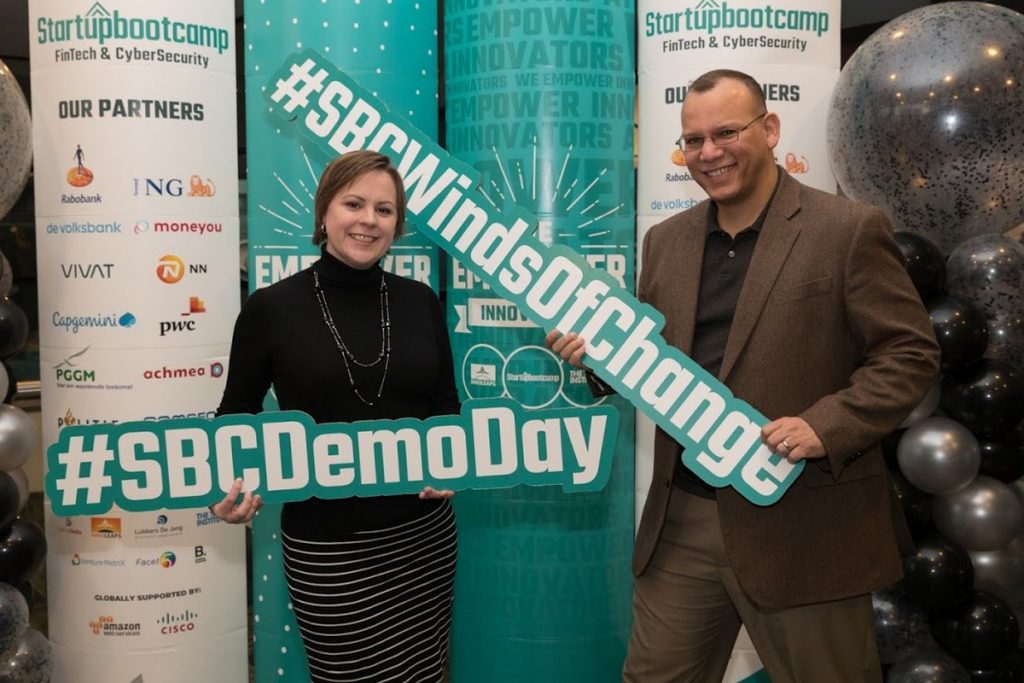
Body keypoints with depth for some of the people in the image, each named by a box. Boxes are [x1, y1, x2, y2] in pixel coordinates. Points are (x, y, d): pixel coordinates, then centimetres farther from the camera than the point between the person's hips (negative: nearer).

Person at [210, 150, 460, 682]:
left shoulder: (420, 302, 2)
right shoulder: (271, 308, -6)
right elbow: (237, 413, 5)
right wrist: (229, 484, -12)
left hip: (424, 534, 3)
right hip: (325, 546, -3)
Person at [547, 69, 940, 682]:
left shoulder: (849, 230, -6)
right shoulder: (666, 240, 10)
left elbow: (911, 355, -6)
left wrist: (826, 425, -20)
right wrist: (599, 352, -5)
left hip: (803, 527, -4)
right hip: (681, 523, 5)